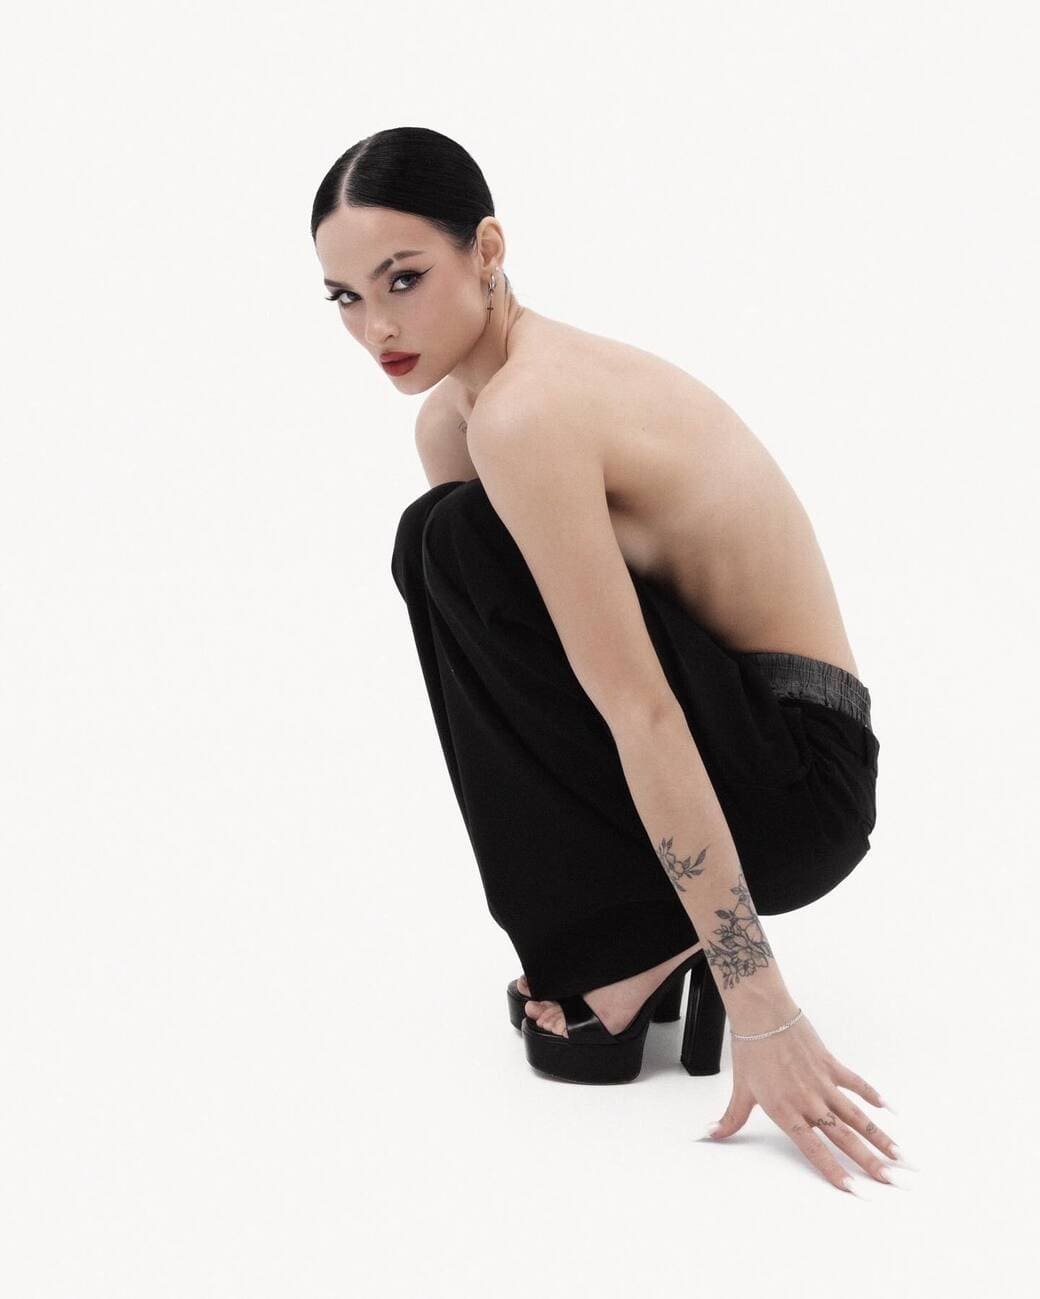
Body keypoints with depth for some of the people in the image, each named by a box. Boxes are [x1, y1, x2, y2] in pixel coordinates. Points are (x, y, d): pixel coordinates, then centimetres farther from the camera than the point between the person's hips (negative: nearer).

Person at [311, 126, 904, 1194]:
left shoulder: (522, 415, -24)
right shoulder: (448, 414, 6)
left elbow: (640, 713, -28)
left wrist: (758, 1005, -26)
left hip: (797, 785, -9)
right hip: (745, 737, 9)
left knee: (456, 546, -19)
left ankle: (643, 941, -8)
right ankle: (612, 921, 10)